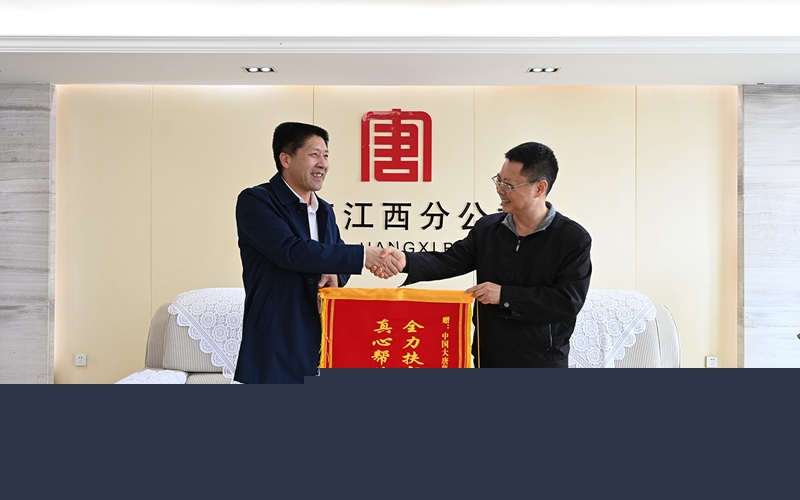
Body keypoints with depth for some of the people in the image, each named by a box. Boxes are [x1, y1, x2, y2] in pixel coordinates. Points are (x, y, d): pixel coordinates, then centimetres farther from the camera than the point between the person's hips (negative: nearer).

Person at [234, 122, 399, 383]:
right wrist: (361, 255, -23)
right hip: (276, 343, -7)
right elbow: (291, 251, -22)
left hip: (322, 339, 7)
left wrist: (336, 274, -6)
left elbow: (336, 254, 21)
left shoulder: (325, 211, 15)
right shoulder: (255, 201, -9)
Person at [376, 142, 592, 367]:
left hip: (542, 361, -4)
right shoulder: (487, 228, 2)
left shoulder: (574, 239, -11)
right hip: (487, 358, 4)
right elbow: (450, 261, -3)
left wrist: (505, 295, -23)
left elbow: (569, 301, -19)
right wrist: (406, 261, -22)